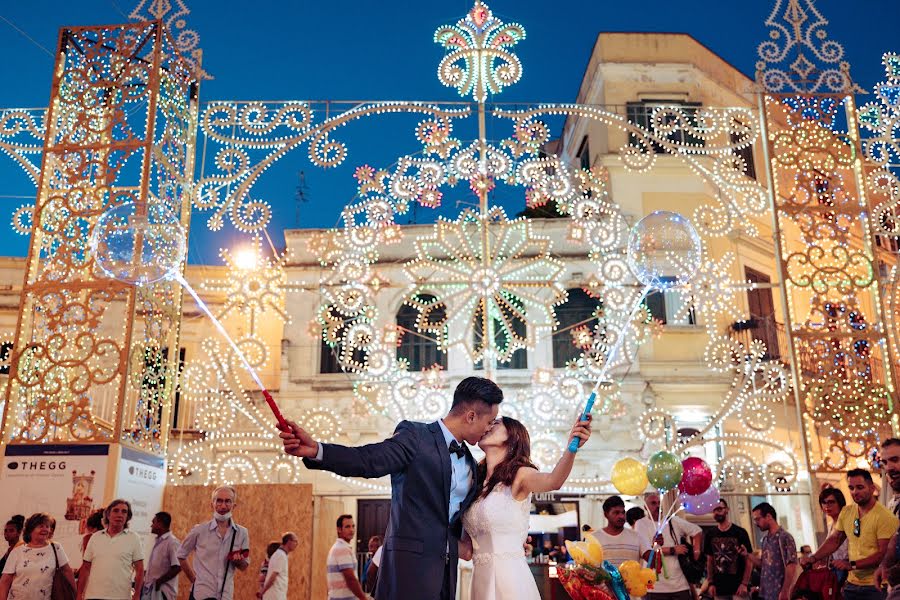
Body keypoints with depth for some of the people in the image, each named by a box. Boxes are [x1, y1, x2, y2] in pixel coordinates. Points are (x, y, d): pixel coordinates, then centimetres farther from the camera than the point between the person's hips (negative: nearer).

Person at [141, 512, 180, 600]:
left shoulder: (172, 542, -16)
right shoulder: (158, 541, 13)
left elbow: (177, 567, -22)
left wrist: (158, 582, -17)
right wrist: (146, 580, 7)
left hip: (162, 591, -9)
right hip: (151, 589, 9)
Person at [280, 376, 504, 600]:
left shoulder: (469, 462, 14)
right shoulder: (416, 436, -8)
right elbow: (367, 460, -21)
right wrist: (315, 451, -36)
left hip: (447, 569, 7)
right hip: (410, 561, -7)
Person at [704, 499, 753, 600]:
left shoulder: (740, 532, -4)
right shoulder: (710, 535, 6)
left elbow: (748, 560, -3)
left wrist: (744, 584, -11)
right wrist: (711, 583, 3)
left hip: (738, 587, -3)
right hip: (719, 588, 3)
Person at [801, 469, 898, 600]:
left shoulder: (884, 517, -16)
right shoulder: (846, 512, 5)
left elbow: (884, 554, -19)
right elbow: (835, 540, 13)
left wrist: (851, 565, -24)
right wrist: (813, 558, 1)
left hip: (875, 586, -6)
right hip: (851, 583, 6)